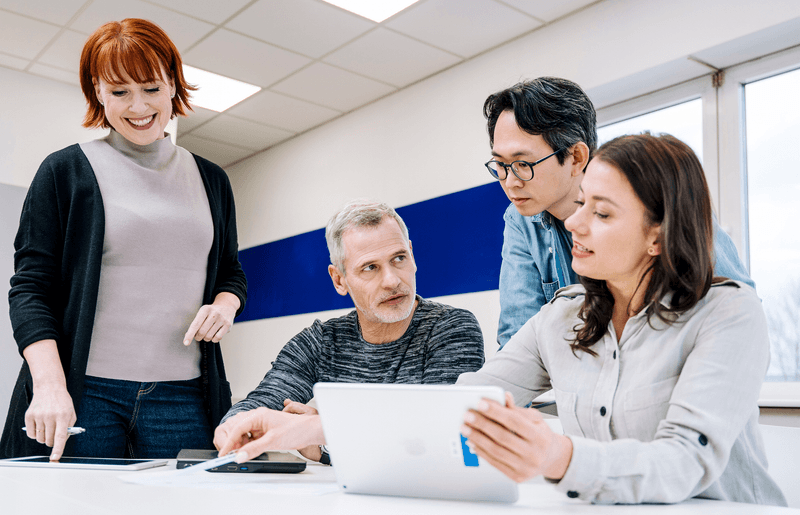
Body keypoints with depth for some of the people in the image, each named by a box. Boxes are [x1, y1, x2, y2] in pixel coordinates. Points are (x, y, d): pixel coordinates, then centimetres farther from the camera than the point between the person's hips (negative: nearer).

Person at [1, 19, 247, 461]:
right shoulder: (65, 171, 4)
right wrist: (50, 386, -15)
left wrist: (225, 305, -2)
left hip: (183, 395, 3)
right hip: (85, 393, -2)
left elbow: (232, 272, 22)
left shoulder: (209, 180, 14)